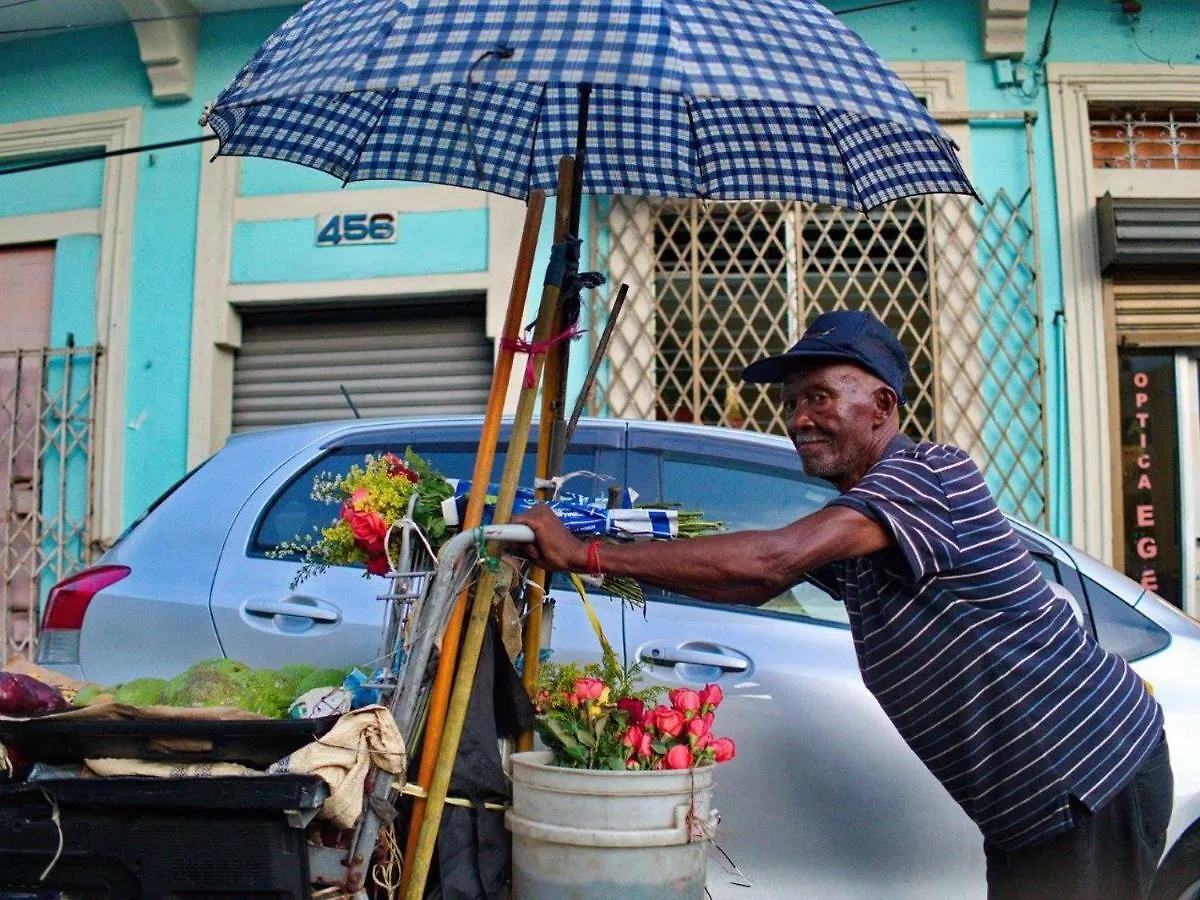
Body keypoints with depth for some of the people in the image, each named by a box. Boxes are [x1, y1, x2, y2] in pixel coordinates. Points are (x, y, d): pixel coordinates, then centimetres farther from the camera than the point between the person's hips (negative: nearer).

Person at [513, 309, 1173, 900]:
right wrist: (621, 563, 0)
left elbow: (772, 560, -32)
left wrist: (586, 554, -30)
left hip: (1098, 779, -9)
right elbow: (755, 585, 13)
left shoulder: (929, 472, -21)